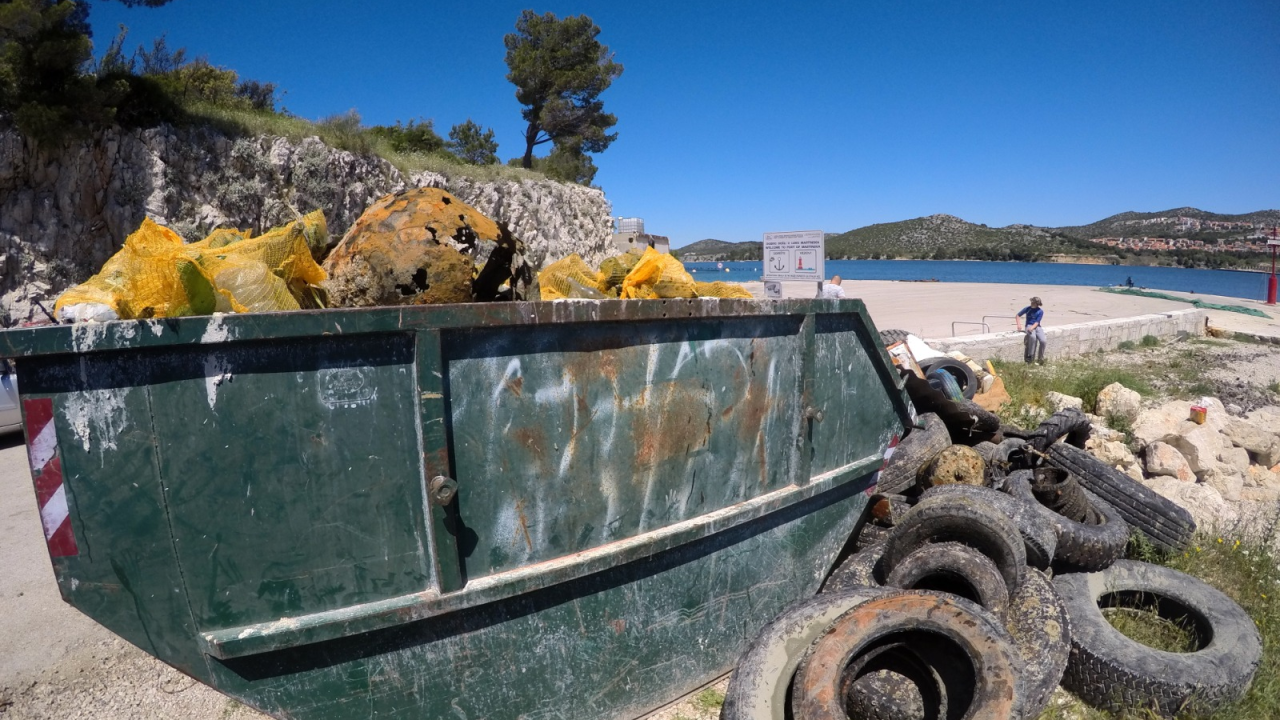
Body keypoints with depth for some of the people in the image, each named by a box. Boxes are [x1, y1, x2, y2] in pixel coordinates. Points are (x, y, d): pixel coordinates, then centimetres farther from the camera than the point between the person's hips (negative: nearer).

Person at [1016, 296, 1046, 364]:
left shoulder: (1040, 312, 1)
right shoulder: (1027, 308, 3)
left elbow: (1037, 322, -6)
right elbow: (1018, 316, 10)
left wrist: (1032, 328, -25)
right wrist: (1019, 324, -6)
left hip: (1037, 327, 1)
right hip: (1029, 326, -1)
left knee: (1043, 341, -24)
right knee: (1033, 337, -35)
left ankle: (1040, 358, -4)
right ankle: (1030, 356, -27)